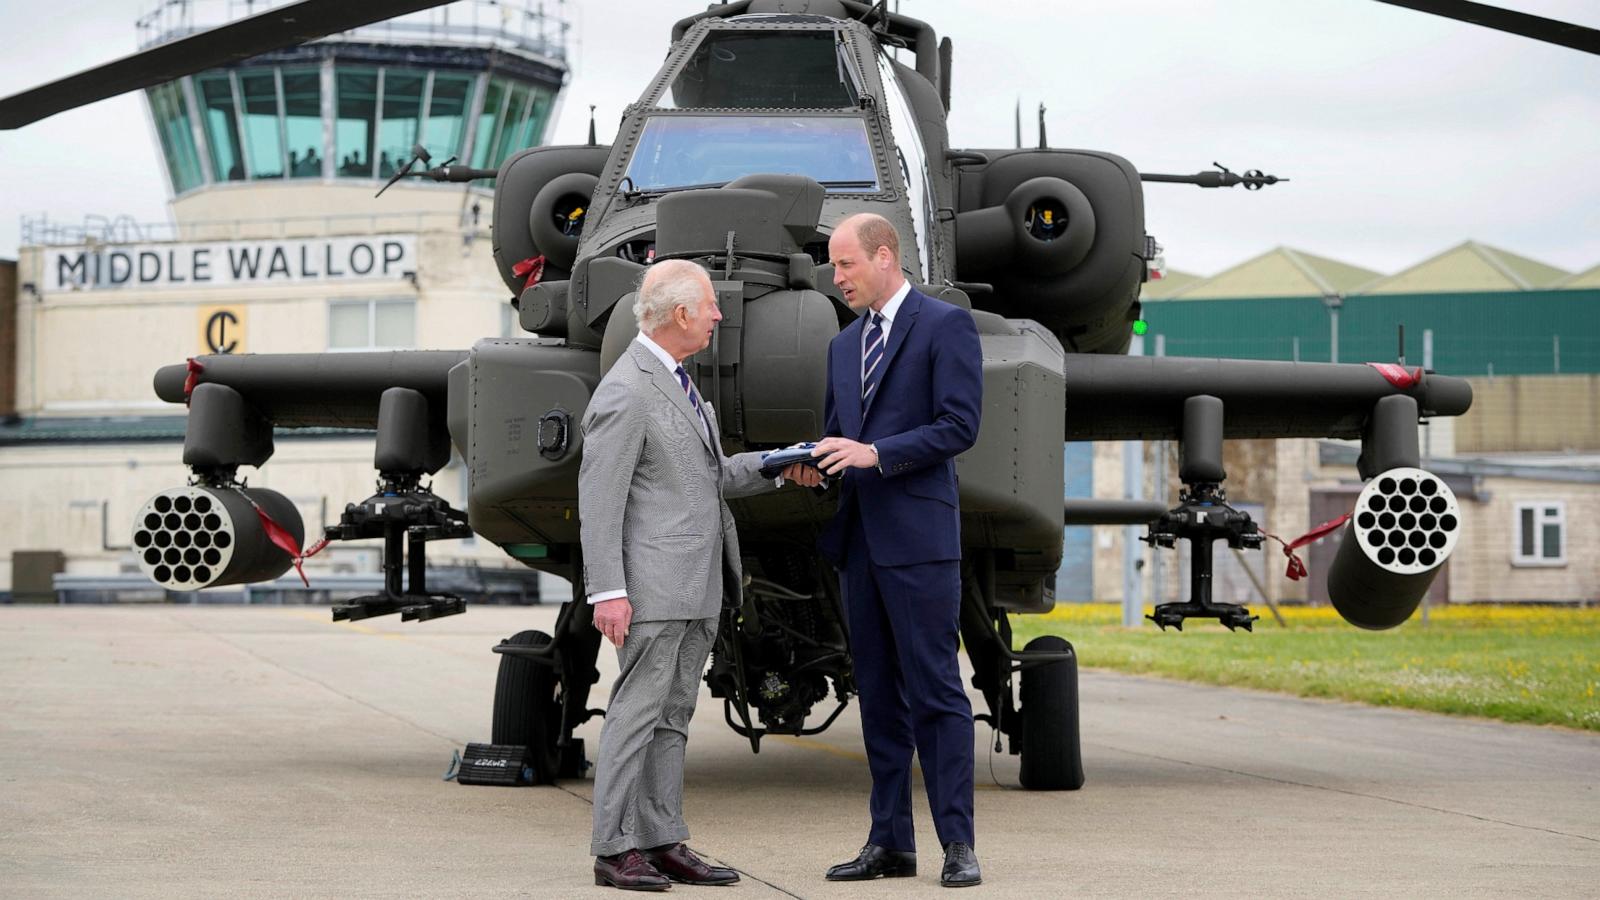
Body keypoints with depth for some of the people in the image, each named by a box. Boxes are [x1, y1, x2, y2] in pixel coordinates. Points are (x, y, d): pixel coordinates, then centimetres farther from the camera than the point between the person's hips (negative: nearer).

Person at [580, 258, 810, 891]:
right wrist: (607, 592, -20)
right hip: (654, 586, -9)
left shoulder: (677, 382, 17)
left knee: (673, 717, 10)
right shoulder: (626, 393, -14)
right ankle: (615, 850, -2)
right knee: (637, 711, -6)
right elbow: (598, 500, -16)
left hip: (698, 590, 9)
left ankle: (663, 844, 13)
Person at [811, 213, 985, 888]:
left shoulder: (945, 325, -3)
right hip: (859, 537, 8)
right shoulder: (845, 345, 20)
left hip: (917, 536, -7)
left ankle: (957, 844, -5)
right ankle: (889, 842, 13)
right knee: (878, 695, 9)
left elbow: (959, 425, -12)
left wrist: (875, 453, -17)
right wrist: (813, 463, 0)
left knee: (934, 691, -7)